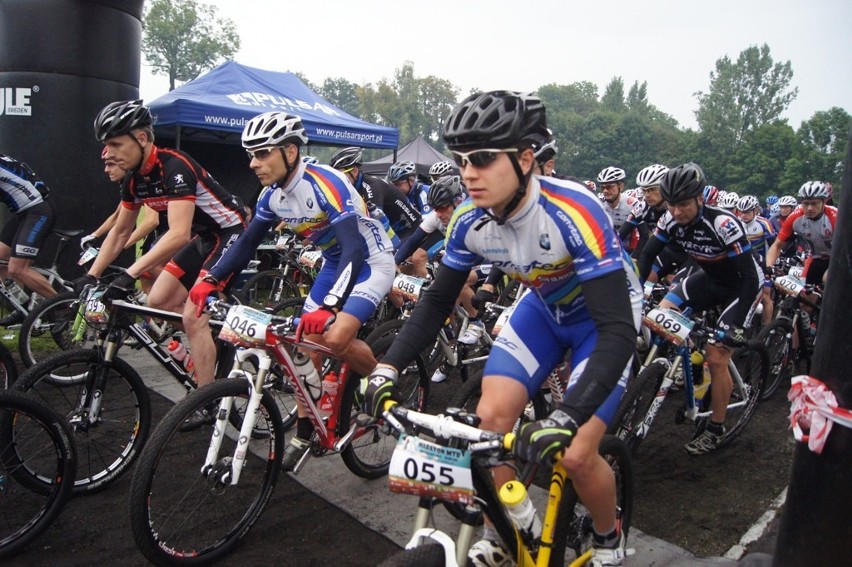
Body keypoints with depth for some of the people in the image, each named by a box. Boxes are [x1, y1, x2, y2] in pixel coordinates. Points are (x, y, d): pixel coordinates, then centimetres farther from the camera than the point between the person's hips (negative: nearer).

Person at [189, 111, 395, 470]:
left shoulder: (326, 184, -30)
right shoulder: (273, 195, -6)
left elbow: (354, 250, -38)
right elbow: (247, 243, 2)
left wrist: (328, 308, -50)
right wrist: (210, 280, -13)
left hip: (370, 262, -7)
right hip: (335, 264, 8)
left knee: (336, 338, -24)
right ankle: (303, 433, 17)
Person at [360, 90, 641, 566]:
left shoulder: (575, 213, -36)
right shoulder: (470, 220, -19)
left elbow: (618, 331, -39)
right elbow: (438, 301, -8)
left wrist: (567, 418, -51)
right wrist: (388, 367, -21)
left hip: (605, 318, -4)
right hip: (544, 308, 5)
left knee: (575, 454, -13)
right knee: (490, 418, -11)